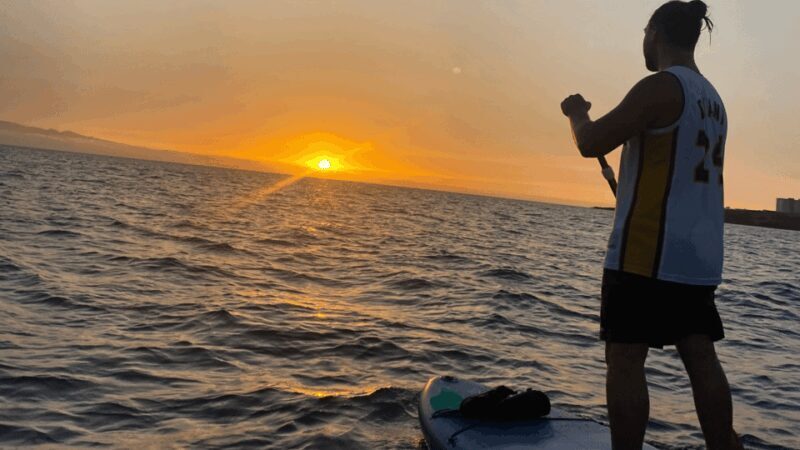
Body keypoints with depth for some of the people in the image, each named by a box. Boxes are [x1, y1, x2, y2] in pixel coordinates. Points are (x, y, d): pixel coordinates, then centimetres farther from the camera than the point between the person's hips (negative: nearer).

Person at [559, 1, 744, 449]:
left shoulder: (661, 86, -10)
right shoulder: (713, 99, 17)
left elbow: (592, 143, -14)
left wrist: (578, 112, 6)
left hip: (649, 252, -9)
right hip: (699, 254, 9)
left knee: (625, 360, -3)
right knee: (702, 358, 11)